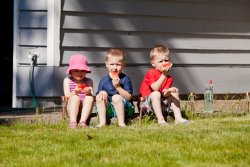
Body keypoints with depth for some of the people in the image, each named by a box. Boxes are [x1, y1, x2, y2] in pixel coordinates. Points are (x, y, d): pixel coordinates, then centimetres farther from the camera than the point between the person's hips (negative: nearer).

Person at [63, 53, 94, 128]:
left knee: (89, 98, -28)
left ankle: (82, 121, -43)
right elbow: (67, 95, -6)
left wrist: (89, 92, -27)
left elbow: (92, 95, -2)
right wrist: (75, 92, -28)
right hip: (72, 108, -1)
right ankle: (72, 121, -45)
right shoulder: (67, 80, 7)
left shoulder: (88, 81, 10)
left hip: (84, 108, 1)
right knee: (75, 97, -30)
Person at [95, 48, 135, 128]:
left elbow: (129, 97, -13)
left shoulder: (125, 79, -5)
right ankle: (102, 122, -21)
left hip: (124, 108, -4)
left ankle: (121, 123, -30)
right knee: (100, 96, -16)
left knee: (116, 97, -31)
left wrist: (118, 87, -22)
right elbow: (97, 96, 8)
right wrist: (101, 94, -16)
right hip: (108, 109, 4)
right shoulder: (104, 80, 6)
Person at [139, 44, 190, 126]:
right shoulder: (151, 73, -13)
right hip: (148, 102, -6)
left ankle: (178, 118, -9)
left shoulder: (169, 78, 4)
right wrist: (163, 75, -35)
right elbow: (155, 88, -29)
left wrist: (168, 91, -31)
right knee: (156, 94, -33)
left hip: (161, 101, 6)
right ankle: (160, 120, -37)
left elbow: (164, 94, -6)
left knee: (174, 93, -2)